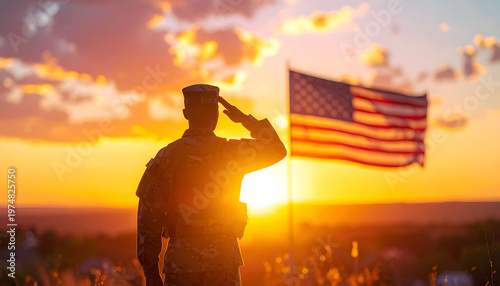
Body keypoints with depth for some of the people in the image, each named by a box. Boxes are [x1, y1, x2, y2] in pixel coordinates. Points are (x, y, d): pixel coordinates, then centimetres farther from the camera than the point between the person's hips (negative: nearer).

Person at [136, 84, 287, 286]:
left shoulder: (166, 156, -1)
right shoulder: (230, 151, -5)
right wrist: (243, 118, 13)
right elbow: (278, 149, 10)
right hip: (222, 260, -1)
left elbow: (148, 216, -2)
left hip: (180, 261, 1)